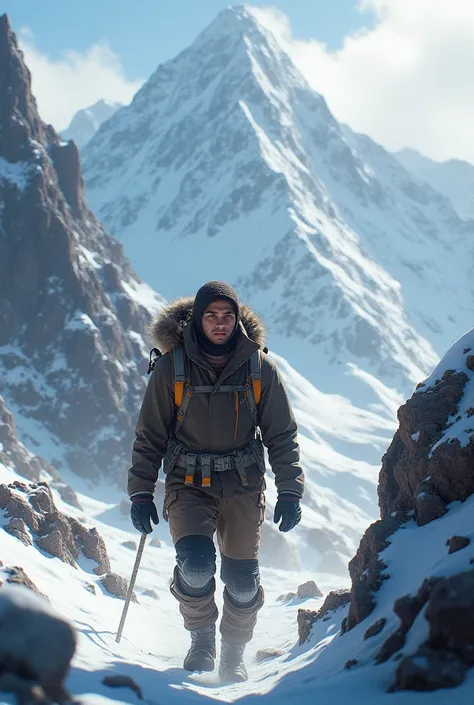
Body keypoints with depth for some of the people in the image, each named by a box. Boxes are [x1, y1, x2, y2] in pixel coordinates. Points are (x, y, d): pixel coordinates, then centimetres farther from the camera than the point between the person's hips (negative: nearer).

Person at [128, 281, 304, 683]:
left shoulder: (259, 367, -2)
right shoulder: (172, 366, -4)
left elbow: (282, 435, 5)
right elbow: (150, 436, 4)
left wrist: (290, 492, -1)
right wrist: (141, 493, 1)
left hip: (243, 485, 1)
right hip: (189, 483, -1)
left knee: (243, 581, -2)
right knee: (196, 564, -21)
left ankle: (234, 655, 25)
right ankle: (202, 638, 7)